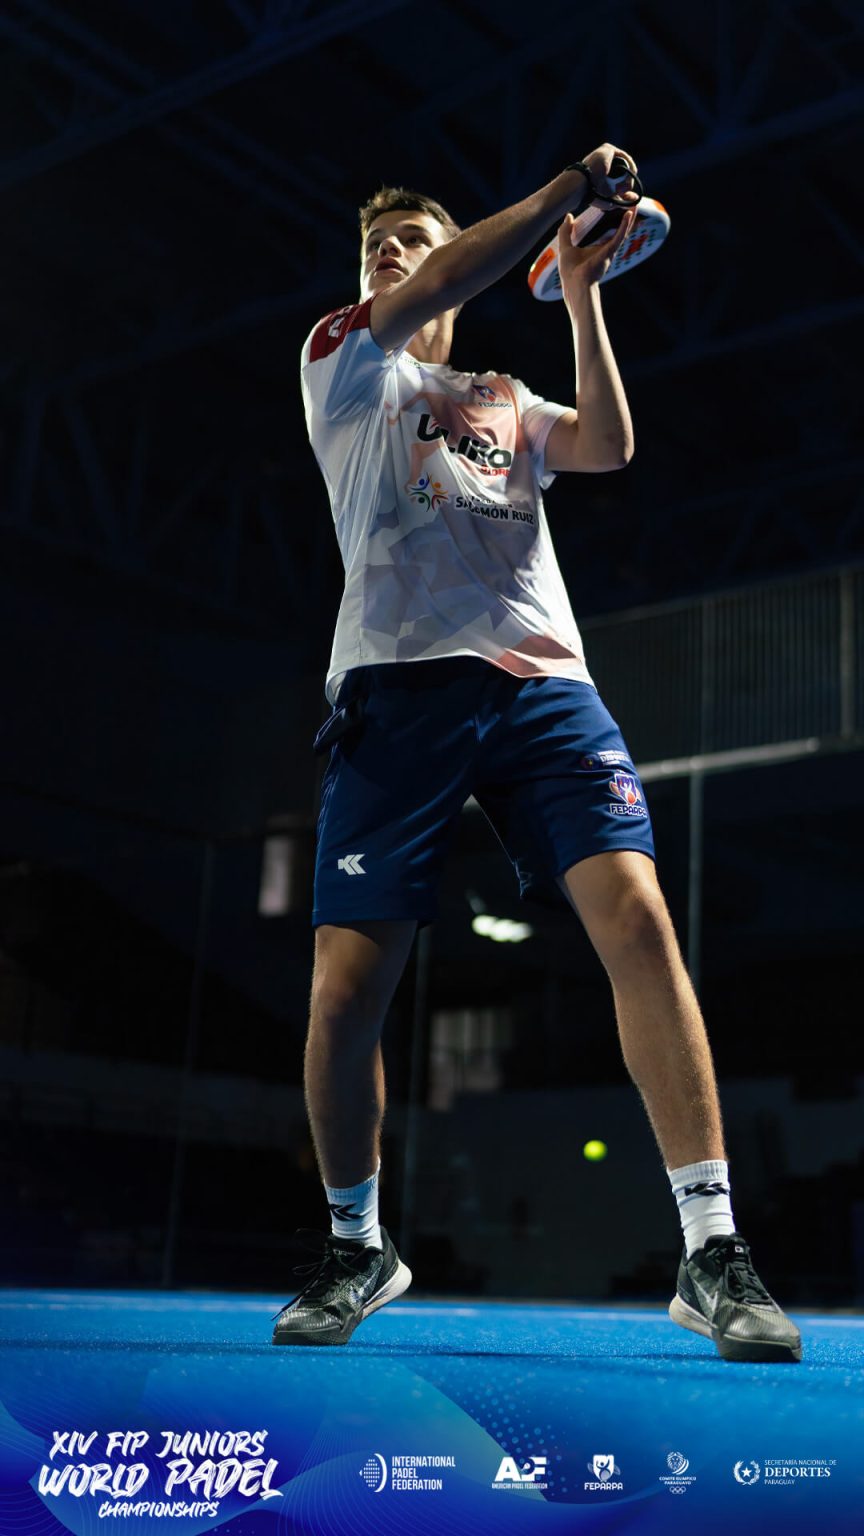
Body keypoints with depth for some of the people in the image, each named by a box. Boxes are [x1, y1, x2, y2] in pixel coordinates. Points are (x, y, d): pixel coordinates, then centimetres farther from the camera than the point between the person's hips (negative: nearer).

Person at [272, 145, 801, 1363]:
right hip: (399, 685, -2)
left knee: (636, 914, -19)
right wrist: (571, 186, 3)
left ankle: (711, 1247, -15)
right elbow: (438, 286, 1)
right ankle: (357, 1247, 16)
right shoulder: (344, 363, 20)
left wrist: (582, 292, 7)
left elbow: (608, 448, 9)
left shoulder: (508, 400, 29)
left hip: (543, 683, 2)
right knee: (347, 983, -7)